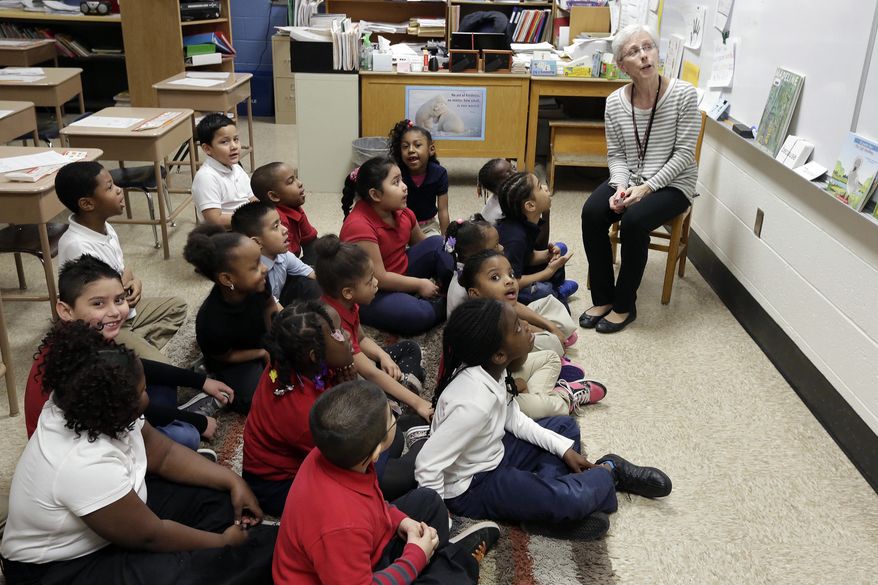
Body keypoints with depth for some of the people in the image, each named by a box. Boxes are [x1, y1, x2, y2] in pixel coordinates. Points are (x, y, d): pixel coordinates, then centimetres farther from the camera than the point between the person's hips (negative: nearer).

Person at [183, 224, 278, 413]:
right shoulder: (213, 323, -41)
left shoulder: (257, 283, -28)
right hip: (234, 362, -5)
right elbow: (225, 356, -18)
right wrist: (263, 353, -14)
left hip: (261, 340, 5)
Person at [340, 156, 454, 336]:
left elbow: (422, 244, 14)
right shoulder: (359, 226, -28)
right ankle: (443, 306, 0)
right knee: (416, 315, -33)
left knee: (439, 244, -4)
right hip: (371, 293, -8)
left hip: (403, 271, 8)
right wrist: (419, 284, -17)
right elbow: (379, 278, -26)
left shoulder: (402, 212, -4)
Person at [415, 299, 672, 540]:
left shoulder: (491, 370, -10)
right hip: (471, 487, -9)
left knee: (565, 426, 18)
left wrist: (565, 448, 1)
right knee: (573, 500, -26)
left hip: (494, 455, 9)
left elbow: (513, 419, 6)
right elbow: (426, 466, -32)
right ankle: (608, 471, 8)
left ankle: (545, 505, 0)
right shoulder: (474, 402, -35)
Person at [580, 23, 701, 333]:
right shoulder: (615, 101, -4)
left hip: (672, 184, -4)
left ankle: (624, 305, -11)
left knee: (634, 220, -31)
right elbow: (615, 155, 3)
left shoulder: (683, 94, -14)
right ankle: (602, 298, -7)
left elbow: (684, 154, -14)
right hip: (629, 179, 4)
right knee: (592, 212, -24)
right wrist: (621, 187, -16)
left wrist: (647, 187, -21)